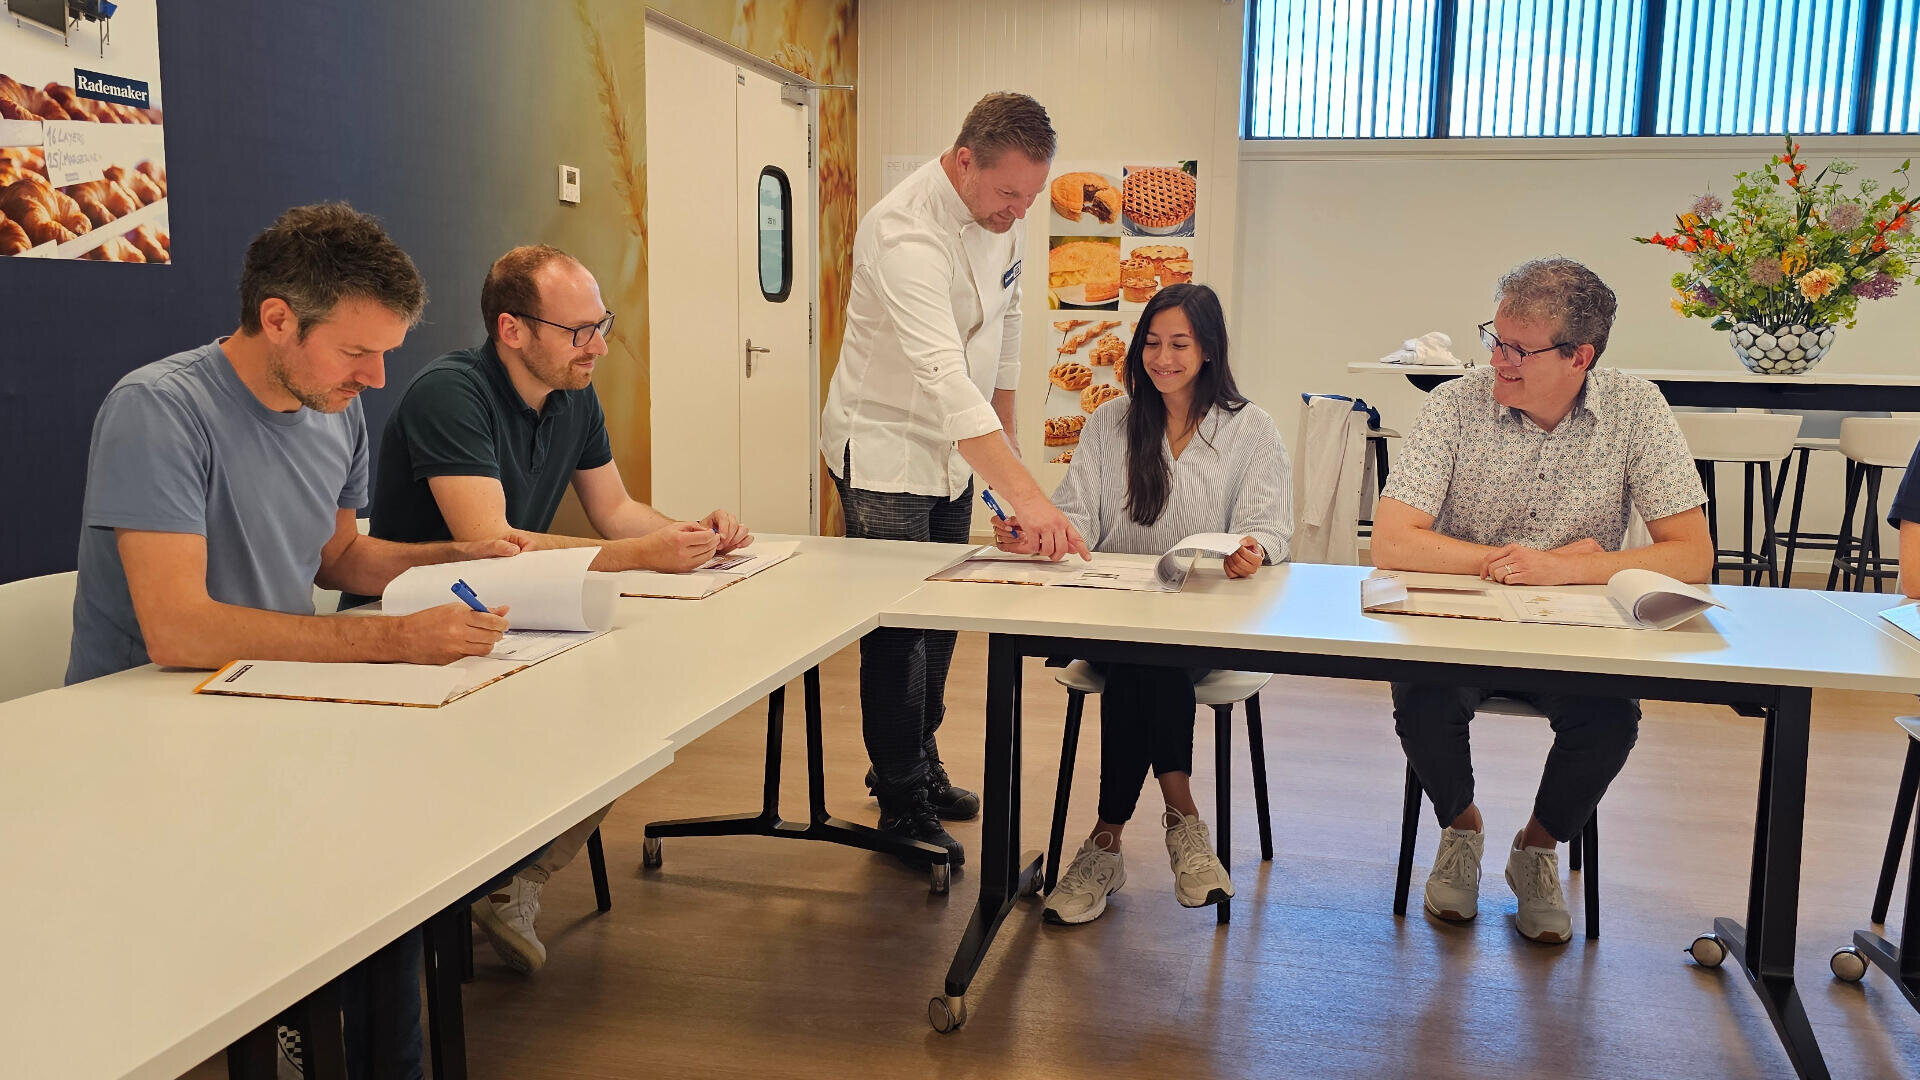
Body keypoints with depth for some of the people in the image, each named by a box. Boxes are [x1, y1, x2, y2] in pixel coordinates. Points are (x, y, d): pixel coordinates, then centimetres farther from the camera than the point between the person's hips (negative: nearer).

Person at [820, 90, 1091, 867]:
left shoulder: (998, 211, -3)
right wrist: (1027, 496, -49)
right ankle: (903, 805, 10)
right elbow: (945, 379, -42)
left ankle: (919, 764, 34)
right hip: (885, 447, -8)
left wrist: (1005, 420, 14)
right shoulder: (906, 233, -30)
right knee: (896, 629, -4)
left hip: (956, 447, 8)